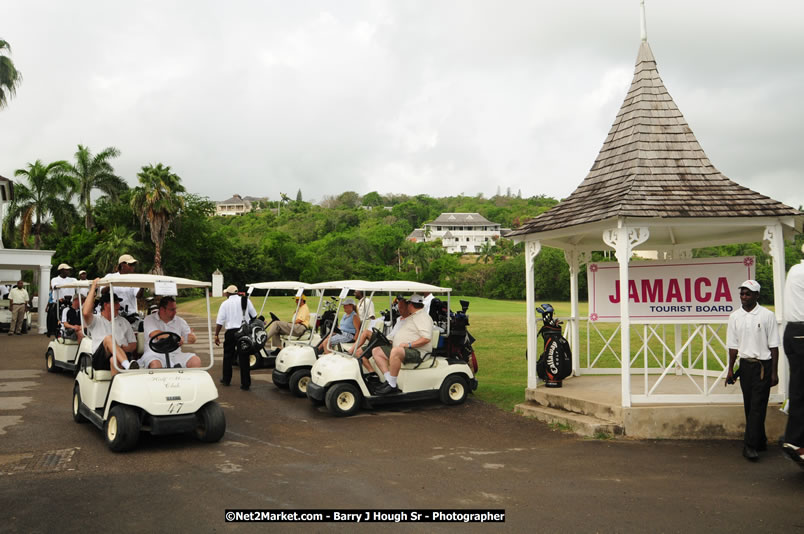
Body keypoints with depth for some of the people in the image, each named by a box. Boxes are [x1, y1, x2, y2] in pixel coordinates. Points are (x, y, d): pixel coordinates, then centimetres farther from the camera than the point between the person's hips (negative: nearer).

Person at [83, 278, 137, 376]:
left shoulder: (123, 322, 25)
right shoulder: (96, 320, 16)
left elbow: (133, 344, 21)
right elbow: (86, 312, -10)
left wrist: (123, 348, -5)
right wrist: (93, 288, -3)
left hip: (122, 355, 2)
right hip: (99, 357, -2)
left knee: (114, 359, -35)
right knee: (108, 338, -32)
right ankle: (128, 365, -52)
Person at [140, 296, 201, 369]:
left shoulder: (180, 321, 15)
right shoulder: (149, 319, 4)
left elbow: (192, 339, 14)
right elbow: (154, 334, -15)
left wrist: (191, 336, -12)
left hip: (175, 354, 4)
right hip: (155, 354, -3)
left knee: (196, 361, -22)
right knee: (155, 365, -39)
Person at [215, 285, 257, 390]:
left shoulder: (225, 304, 1)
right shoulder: (246, 300, 4)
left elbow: (219, 321, -3)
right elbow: (254, 316, 10)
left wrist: (216, 335, 4)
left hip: (231, 332, -1)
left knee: (228, 356, 16)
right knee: (244, 358, 3)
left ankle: (226, 380, 26)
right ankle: (245, 384, 1)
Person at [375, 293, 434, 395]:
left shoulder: (423, 317, -8)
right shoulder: (412, 317, 25)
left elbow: (426, 338, -21)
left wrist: (409, 344, -24)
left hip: (416, 352, -11)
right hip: (401, 350, 11)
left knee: (395, 351, -39)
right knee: (376, 352, 1)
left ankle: (392, 385, -31)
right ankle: (389, 380, -10)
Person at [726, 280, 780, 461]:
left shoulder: (767, 315, -4)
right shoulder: (735, 317, 6)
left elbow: (773, 346, -3)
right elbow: (733, 346, 9)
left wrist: (774, 372, -6)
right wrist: (730, 370, 5)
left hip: (763, 365, -4)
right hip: (745, 364, 4)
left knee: (757, 405, -7)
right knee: (749, 405, 9)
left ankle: (750, 445, -7)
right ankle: (760, 441, 22)